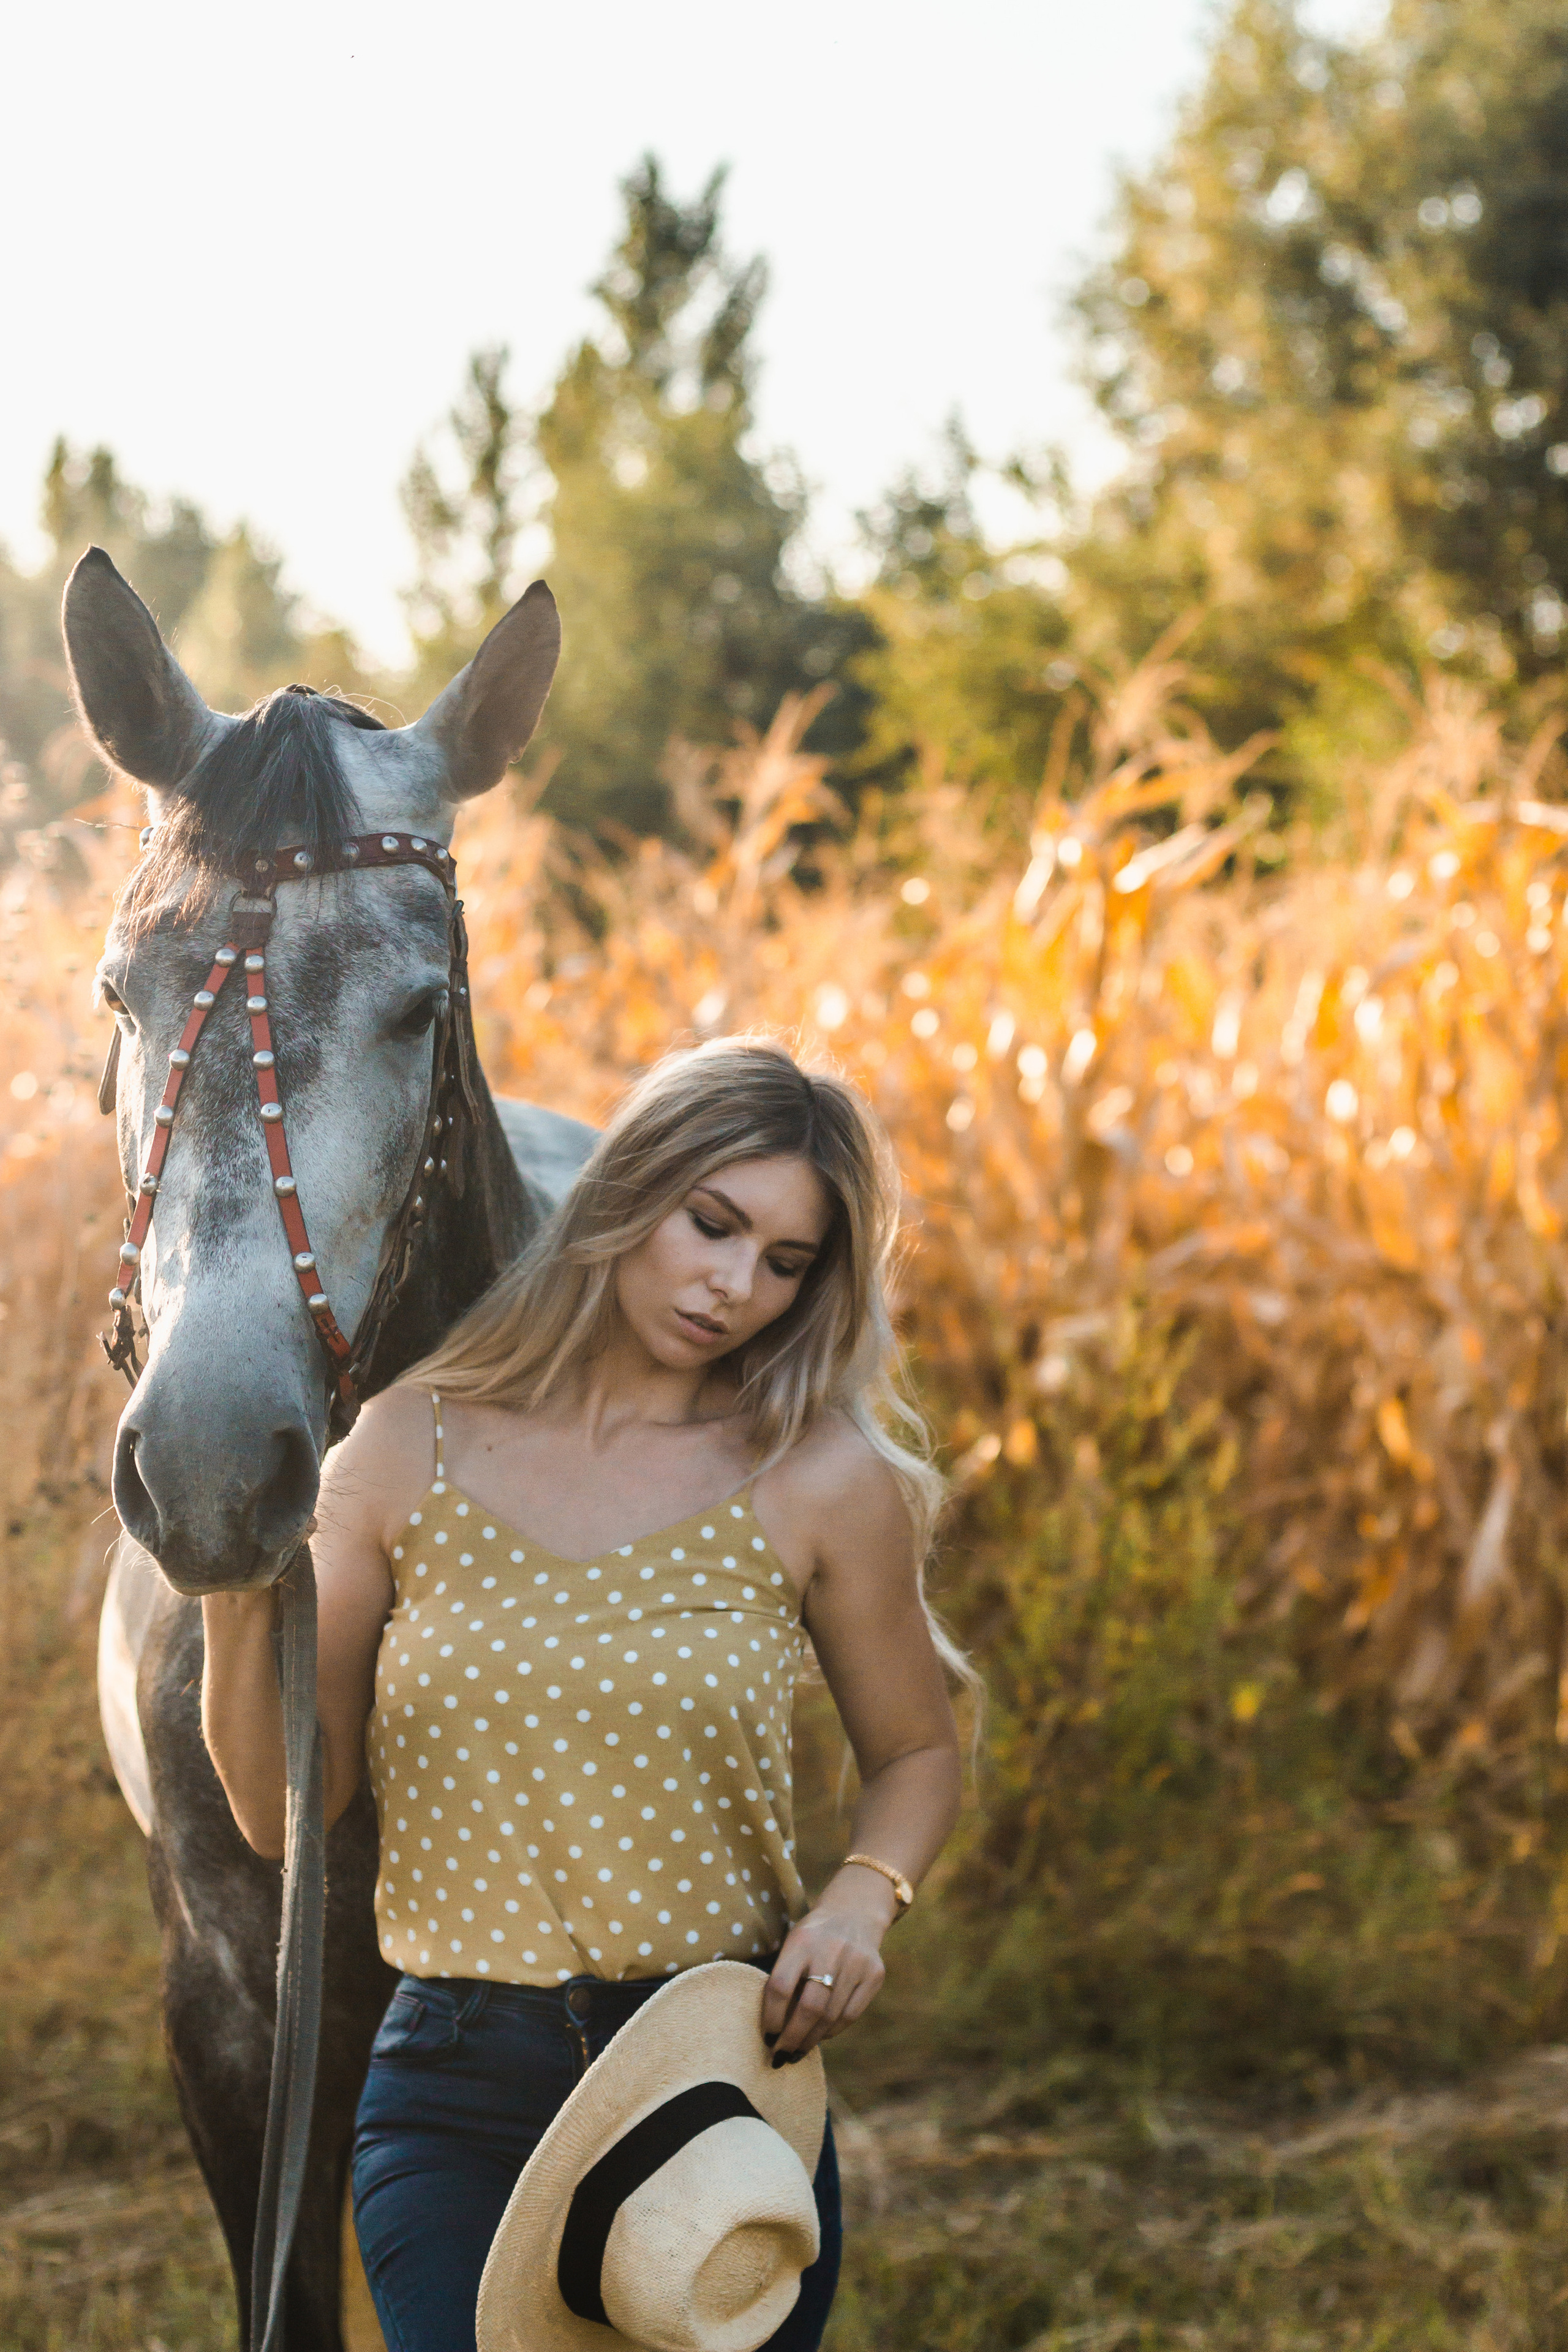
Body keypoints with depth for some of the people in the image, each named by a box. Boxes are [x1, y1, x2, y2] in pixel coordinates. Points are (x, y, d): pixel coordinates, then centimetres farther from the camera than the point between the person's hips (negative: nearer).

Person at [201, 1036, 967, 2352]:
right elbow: (288, 1814, 1)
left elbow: (915, 1752, 12)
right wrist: (236, 1603, -16)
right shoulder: (410, 1452, 1)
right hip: (457, 2097, 0)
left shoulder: (824, 1485, -2)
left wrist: (863, 1900, -8)